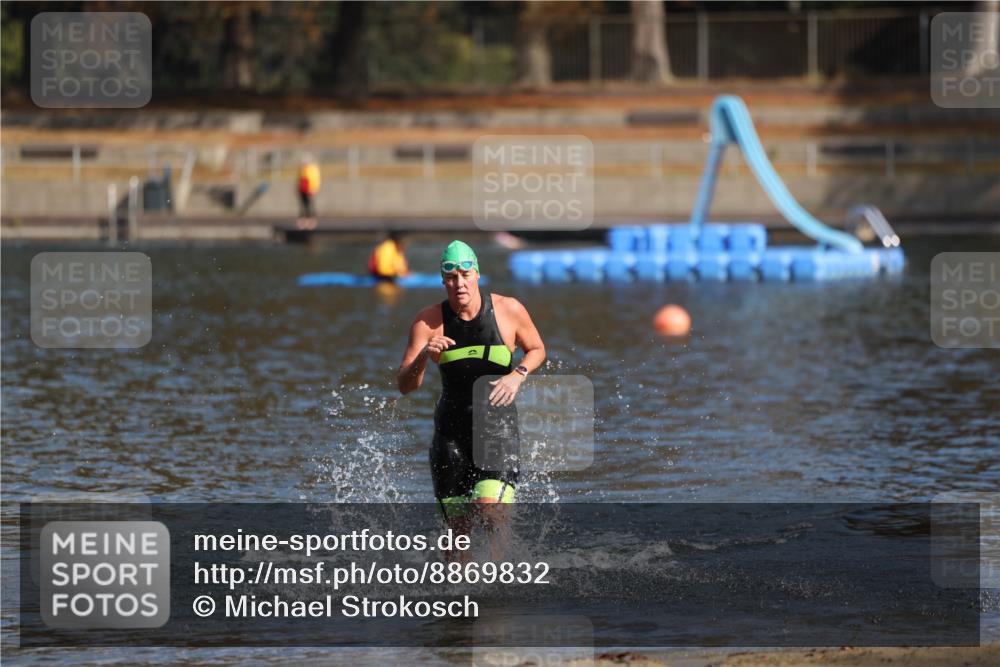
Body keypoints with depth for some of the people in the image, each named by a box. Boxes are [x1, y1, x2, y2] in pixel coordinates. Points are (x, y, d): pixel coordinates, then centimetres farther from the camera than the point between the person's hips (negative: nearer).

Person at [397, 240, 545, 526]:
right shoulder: (428, 321, -7)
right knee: (459, 526, 6)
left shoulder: (509, 310, -7)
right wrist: (423, 356, -29)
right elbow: (405, 386, -9)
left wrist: (518, 375, -9)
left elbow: (537, 350, 11)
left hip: (498, 426, -2)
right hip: (451, 429, 2)